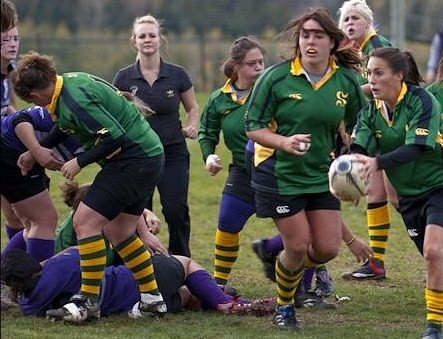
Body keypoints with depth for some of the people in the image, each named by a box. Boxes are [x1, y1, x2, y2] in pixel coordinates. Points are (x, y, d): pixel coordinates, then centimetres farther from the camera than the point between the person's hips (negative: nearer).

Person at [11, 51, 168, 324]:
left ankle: (89, 300, -6)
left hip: (133, 162, -10)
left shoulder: (75, 101, -24)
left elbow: (115, 137, -26)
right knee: (118, 232, 15)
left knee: (85, 221, -10)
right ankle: (152, 298, 21)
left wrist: (80, 162, -14)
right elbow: (67, 125, 26)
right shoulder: (69, 81, 7)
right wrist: (36, 150, 28)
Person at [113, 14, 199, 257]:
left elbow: (192, 107, 15)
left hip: (173, 153, -1)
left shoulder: (177, 75, 0)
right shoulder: (123, 78, 1)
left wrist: (192, 126, -5)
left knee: (176, 210, -12)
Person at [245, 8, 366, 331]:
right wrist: (284, 142, -28)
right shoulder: (276, 77, -14)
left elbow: (359, 128, 10)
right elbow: (253, 127, -10)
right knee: (299, 246, -4)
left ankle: (289, 271, 34)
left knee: (328, 248, 1)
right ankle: (284, 307, 22)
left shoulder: (346, 80, -4)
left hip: (322, 174, 4)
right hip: (279, 174, -4)